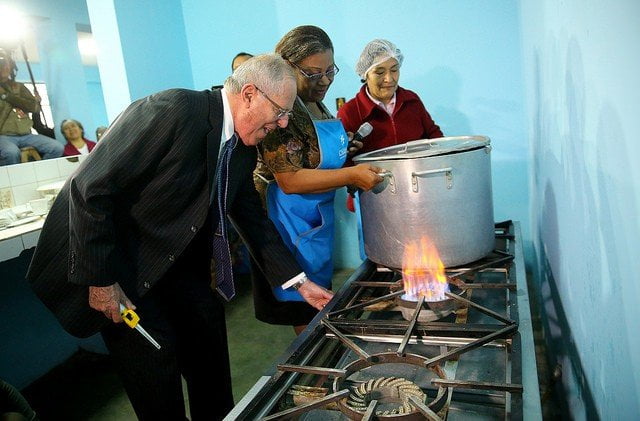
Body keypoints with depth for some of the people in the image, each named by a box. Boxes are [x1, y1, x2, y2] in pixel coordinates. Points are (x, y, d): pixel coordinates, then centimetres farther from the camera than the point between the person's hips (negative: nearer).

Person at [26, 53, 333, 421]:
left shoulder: (244, 148, -2)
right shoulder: (174, 110, -28)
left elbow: (253, 217, 8)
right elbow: (89, 188, -27)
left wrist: (299, 281, 5)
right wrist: (100, 279, -23)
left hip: (174, 256, 8)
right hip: (113, 256, -7)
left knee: (208, 326, 9)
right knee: (157, 353, -5)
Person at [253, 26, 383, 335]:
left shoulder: (315, 104, 7)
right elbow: (290, 180, -28)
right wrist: (351, 175, -30)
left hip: (316, 218, 10)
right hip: (291, 219, -10)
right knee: (305, 307, 4)